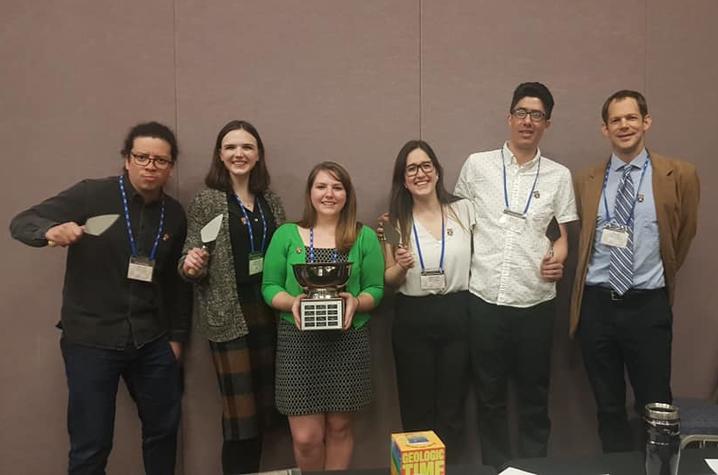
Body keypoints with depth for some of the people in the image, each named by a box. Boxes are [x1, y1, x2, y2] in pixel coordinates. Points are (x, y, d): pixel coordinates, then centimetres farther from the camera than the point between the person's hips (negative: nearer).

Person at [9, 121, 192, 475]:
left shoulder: (174, 214, 2)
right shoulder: (91, 195, -8)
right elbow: (21, 223, -8)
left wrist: (177, 336, 10)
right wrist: (50, 231, -31)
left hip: (152, 341, 4)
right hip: (91, 339, -3)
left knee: (164, 429, 16)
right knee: (91, 445, 4)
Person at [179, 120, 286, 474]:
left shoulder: (271, 201, 8)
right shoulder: (206, 201, -5)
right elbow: (191, 263, -3)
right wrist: (190, 265, -25)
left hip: (268, 314, 5)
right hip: (228, 317, -5)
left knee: (263, 406, 13)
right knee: (240, 411, -2)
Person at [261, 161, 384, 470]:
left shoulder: (365, 237, 5)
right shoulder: (286, 234, 5)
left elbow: (376, 289, 4)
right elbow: (269, 287, 4)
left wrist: (356, 302, -17)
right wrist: (291, 302, -16)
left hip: (349, 342, 1)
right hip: (298, 341, 0)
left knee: (340, 427, 11)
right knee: (305, 437, 1)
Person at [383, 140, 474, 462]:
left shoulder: (464, 209, 1)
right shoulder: (395, 221, 2)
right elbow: (388, 280, 6)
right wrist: (401, 267, -16)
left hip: (457, 315, 0)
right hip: (412, 320, 0)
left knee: (452, 406, 11)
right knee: (417, 408, 10)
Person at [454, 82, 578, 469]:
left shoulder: (559, 175, 6)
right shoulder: (477, 165, 3)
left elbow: (565, 233, 11)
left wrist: (559, 254, -9)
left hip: (536, 300, 1)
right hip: (484, 297, 0)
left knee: (534, 394, 13)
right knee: (489, 394, 12)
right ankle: (495, 466, 30)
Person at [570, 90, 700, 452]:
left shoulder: (680, 175, -1)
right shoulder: (586, 180, 4)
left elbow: (685, 233, 11)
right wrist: (596, 278, 12)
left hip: (648, 305, -2)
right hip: (596, 304, 2)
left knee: (655, 405, 6)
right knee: (608, 405, 14)